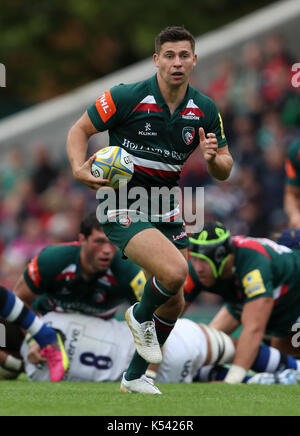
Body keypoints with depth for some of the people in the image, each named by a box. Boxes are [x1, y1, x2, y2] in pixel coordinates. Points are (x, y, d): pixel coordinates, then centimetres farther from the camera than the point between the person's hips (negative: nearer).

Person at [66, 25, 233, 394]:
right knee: (175, 271, -28)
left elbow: (224, 171, 4)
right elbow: (79, 130, -5)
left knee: (173, 304, 9)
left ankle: (135, 377, 31)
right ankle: (140, 317, 5)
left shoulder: (205, 110, -2)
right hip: (121, 207, -6)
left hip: (165, 209, 6)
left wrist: (212, 158, -20)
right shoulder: (127, 97, -16)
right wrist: (79, 169, -24)